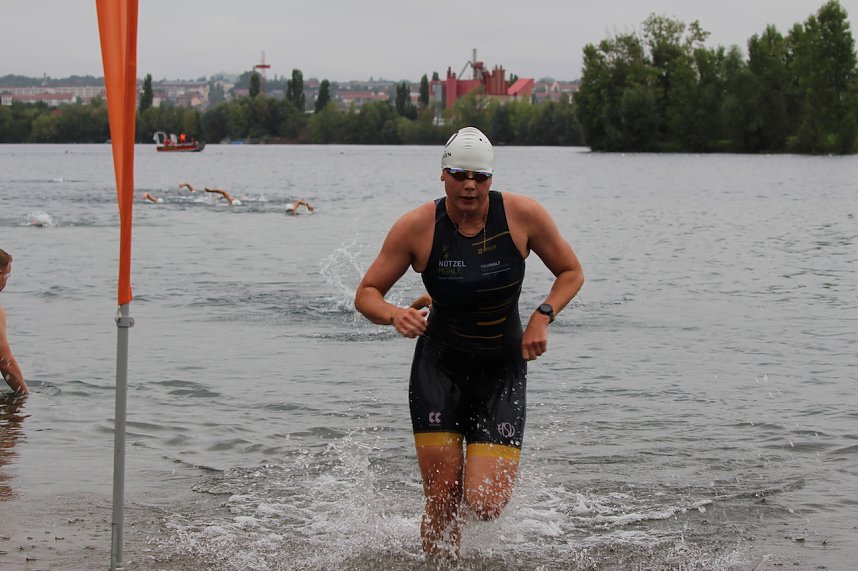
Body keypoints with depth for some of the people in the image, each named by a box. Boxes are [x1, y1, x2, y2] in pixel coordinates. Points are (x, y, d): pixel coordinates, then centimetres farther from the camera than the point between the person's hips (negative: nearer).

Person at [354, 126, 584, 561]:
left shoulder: (523, 215, -10)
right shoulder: (416, 227, -11)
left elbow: (571, 272, 4)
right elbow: (366, 293, -4)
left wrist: (542, 316, -12)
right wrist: (395, 315, -25)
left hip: (502, 372, 0)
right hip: (439, 368, 0)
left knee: (485, 505, -9)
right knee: (442, 499, -6)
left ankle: (486, 473, 30)